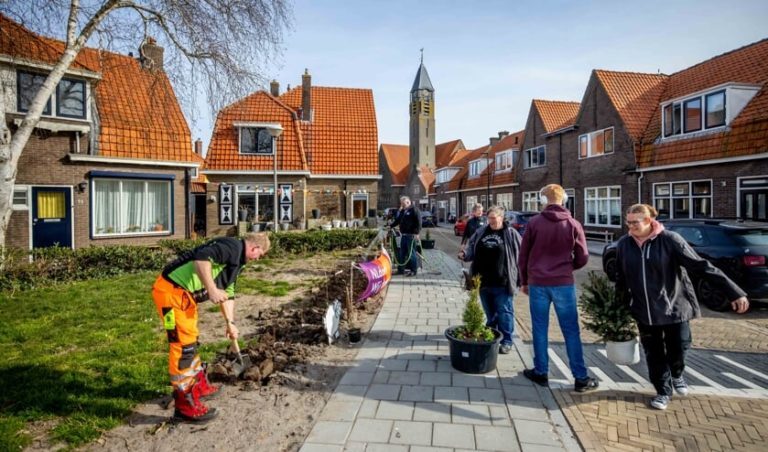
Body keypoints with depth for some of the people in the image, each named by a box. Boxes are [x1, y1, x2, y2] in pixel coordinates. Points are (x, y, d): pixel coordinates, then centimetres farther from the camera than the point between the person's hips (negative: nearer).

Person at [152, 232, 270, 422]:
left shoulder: (237, 260, 18)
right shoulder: (233, 246, -15)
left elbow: (227, 293, 26)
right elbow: (202, 257, -32)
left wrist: (230, 323, 26)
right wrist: (211, 289, -32)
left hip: (185, 293, 11)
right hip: (172, 290, -11)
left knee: (190, 341, 21)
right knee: (183, 345, -6)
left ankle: (199, 385, 38)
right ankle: (185, 404, 3)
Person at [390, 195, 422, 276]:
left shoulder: (414, 209, -8)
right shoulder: (402, 211, 18)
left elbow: (419, 222, -14)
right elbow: (397, 220, 26)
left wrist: (417, 233, -20)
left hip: (411, 235, -8)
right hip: (403, 235, 8)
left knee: (411, 253, -4)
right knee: (402, 253, 12)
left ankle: (414, 270, 5)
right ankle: (401, 269, 20)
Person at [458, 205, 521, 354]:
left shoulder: (511, 234, -5)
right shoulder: (481, 232, 8)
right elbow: (471, 248, 15)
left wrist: (519, 279, -7)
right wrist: (465, 254, -8)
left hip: (502, 283, -5)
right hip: (483, 281, 5)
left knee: (504, 312, 3)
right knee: (489, 312, 18)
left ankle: (506, 341, 14)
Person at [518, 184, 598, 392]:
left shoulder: (534, 222, -3)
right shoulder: (573, 225, -1)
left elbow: (523, 255, 1)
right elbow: (582, 258, 2)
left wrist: (524, 281, 13)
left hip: (537, 283, 0)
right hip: (564, 284, 1)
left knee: (540, 329, 9)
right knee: (571, 331, 8)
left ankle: (541, 372, 17)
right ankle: (581, 378, 13)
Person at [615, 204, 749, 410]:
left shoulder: (669, 240, -14)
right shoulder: (623, 244, -4)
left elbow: (700, 266, -15)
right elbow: (620, 278, 4)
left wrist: (734, 292, -18)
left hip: (674, 306, -2)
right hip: (644, 311, 2)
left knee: (678, 348, 8)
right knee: (653, 354, 10)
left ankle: (677, 375, 42)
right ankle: (663, 391, 30)